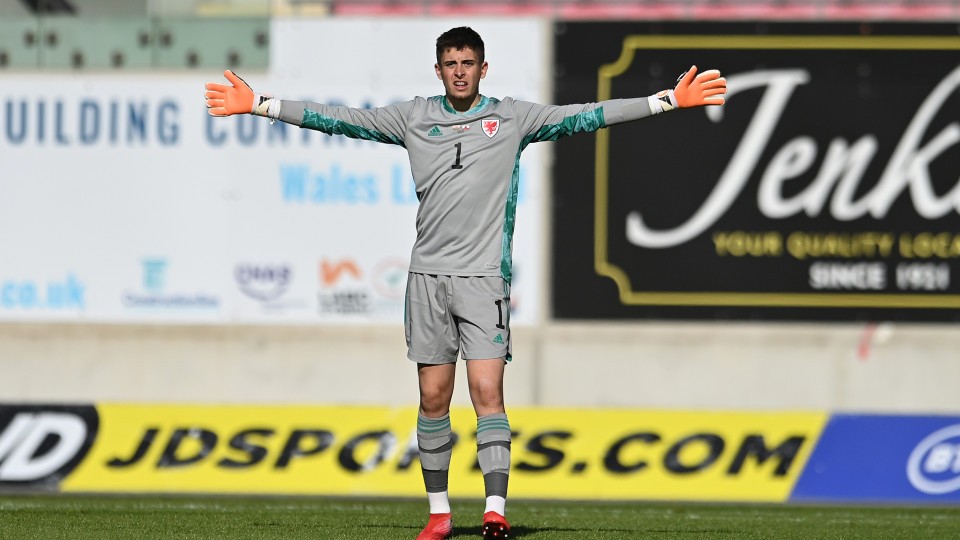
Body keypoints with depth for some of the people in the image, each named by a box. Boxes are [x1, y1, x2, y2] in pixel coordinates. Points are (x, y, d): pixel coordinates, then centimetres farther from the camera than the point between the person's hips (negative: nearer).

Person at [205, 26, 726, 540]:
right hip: (428, 275, 2)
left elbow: (584, 117, 3)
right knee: (433, 398, 4)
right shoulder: (414, 117, 9)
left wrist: (669, 100, -2)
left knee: (487, 392, -11)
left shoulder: (512, 117, 6)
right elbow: (341, 120, 10)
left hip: (484, 278, -2)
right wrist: (259, 105, 6)